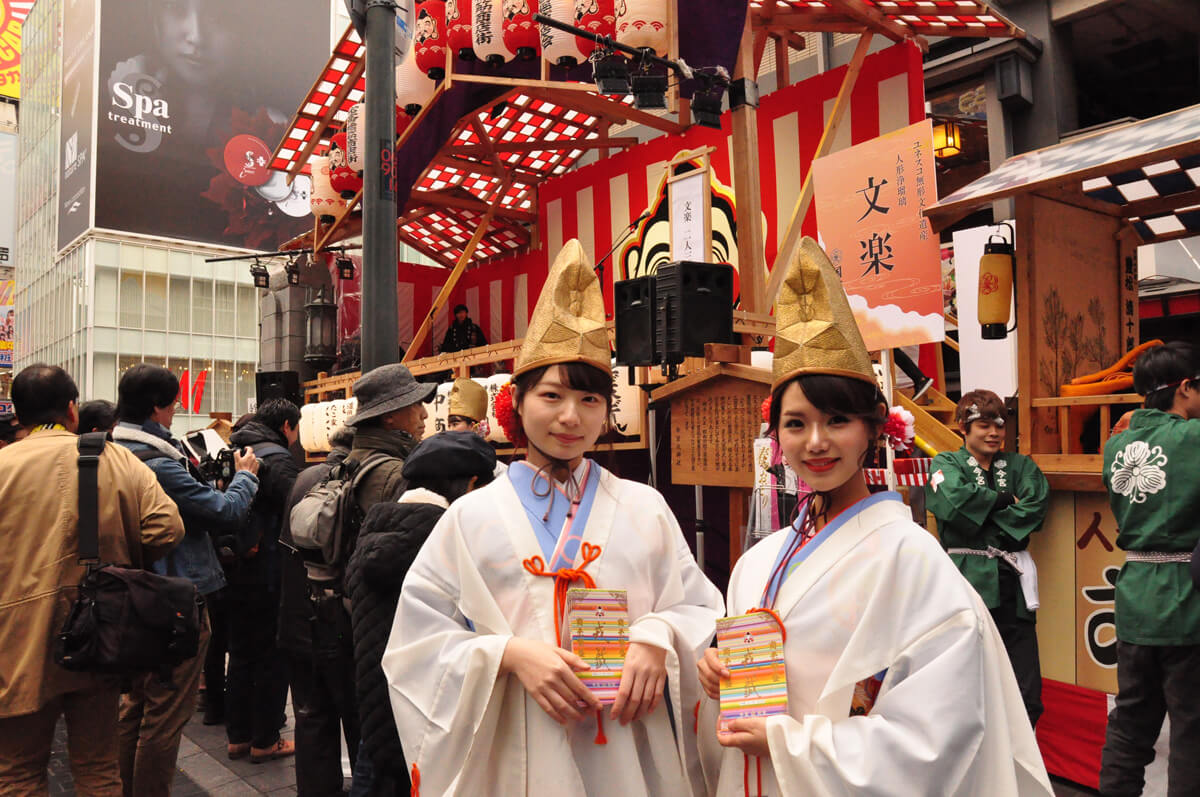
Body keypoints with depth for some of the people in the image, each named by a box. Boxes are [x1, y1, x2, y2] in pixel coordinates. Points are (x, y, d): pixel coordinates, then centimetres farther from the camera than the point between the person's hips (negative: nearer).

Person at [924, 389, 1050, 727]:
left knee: (1027, 696, 4)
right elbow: (955, 500, -16)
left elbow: (1036, 505, -4)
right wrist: (1005, 499, -4)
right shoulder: (946, 464, 5)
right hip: (967, 582, -3)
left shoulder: (1020, 465, 15)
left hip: (1011, 582, 3)